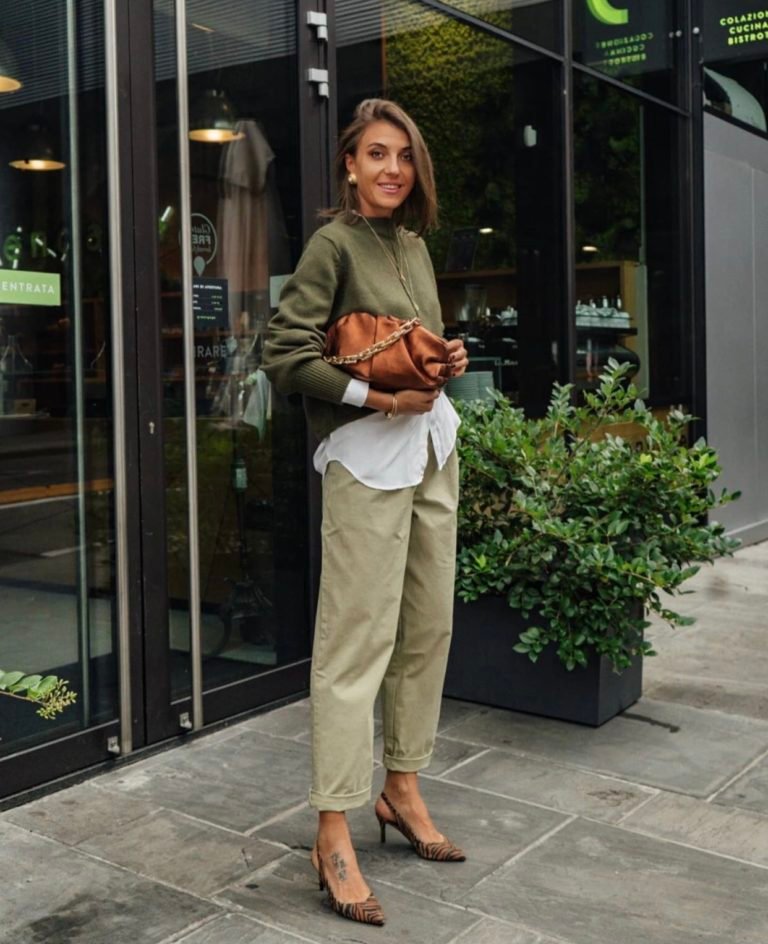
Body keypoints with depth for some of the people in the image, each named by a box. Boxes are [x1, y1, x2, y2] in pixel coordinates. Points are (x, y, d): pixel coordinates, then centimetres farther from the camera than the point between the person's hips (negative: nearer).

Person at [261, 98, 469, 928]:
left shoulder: (414, 244, 15)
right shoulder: (334, 244, -7)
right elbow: (283, 355, -14)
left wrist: (448, 360, 4)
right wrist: (377, 395, -19)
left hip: (432, 446, 8)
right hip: (367, 455, -8)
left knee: (429, 626, 11)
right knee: (357, 640, -7)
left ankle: (402, 790, 26)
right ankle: (333, 835, 2)